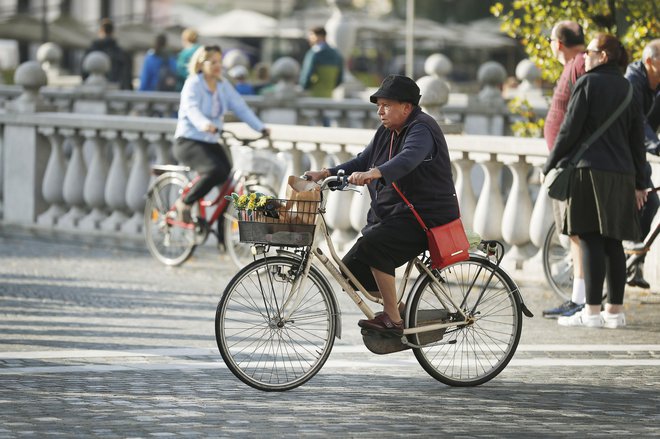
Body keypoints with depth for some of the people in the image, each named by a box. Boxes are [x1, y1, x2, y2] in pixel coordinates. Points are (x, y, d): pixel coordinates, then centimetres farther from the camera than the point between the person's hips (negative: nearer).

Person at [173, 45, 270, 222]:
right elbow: (192, 109, -29)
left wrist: (260, 127, -17)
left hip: (211, 142, 6)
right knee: (215, 170, -32)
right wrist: (204, 124, -51)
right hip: (188, 141, -6)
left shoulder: (224, 86, 8)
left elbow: (240, 107, -1)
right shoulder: (193, 84, -11)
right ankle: (185, 203, -11)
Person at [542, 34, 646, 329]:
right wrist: (639, 183, 20)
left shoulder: (588, 84, -5)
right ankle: (615, 310, 9)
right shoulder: (628, 89, 15)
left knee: (590, 241, -7)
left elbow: (570, 129, -8)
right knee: (613, 242, 8)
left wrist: (549, 166, 2)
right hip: (622, 174, 6)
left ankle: (592, 312, -10)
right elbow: (637, 138, 16)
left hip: (590, 171, -6)